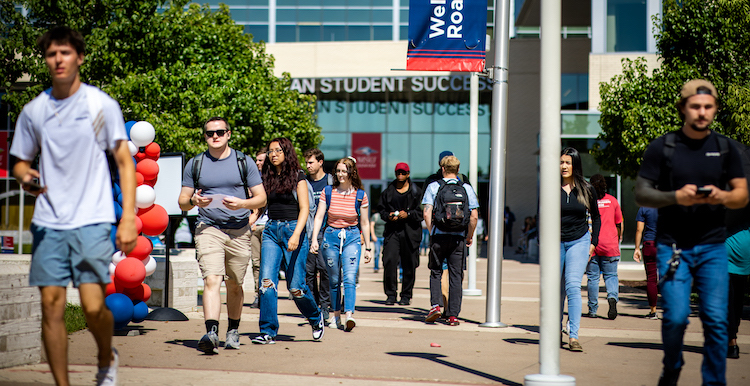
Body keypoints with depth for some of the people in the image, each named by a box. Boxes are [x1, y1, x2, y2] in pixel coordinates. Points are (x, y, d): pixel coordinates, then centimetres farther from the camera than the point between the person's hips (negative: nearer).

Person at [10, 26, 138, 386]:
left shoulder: (102, 104, -1)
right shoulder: (33, 110, 9)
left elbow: (124, 161, -1)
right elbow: (21, 161, 19)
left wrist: (128, 218, -10)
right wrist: (25, 176, -6)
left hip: (92, 220, -3)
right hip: (48, 222, 3)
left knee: (93, 306, -11)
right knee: (51, 305, -1)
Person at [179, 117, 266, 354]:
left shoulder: (243, 162, 6)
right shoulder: (195, 164, 8)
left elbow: (261, 199, 5)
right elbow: (182, 202, 10)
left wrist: (241, 203, -15)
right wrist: (193, 201, -14)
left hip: (239, 231, 1)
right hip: (208, 229, -1)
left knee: (234, 286, 11)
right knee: (211, 280, -19)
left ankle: (233, 332, 30)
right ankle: (211, 334, -31)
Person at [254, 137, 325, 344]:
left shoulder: (297, 176, -2)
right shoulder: (267, 177, 11)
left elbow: (304, 208, -9)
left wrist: (296, 235, -21)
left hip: (293, 229, -4)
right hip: (271, 230, 4)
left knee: (295, 286, -2)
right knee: (267, 280, -10)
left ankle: (316, 317, 26)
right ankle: (268, 332, -7)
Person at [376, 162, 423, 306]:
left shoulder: (416, 192, 2)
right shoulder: (388, 191, 10)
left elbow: (422, 211, 1)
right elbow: (380, 208, 18)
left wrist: (408, 214, -14)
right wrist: (388, 216, -2)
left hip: (410, 231, -1)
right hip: (392, 231, 2)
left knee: (409, 264, 2)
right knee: (389, 261, -11)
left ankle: (406, 295, 15)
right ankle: (391, 294, -1)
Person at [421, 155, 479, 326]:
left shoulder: (434, 187, 0)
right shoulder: (467, 188, 4)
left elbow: (427, 213, -8)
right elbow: (474, 216, -1)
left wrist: (432, 232, 4)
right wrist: (470, 236, 11)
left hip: (439, 236, -1)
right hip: (459, 238, 1)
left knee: (436, 272, 14)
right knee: (456, 275, 6)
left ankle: (435, 305, -4)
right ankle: (453, 315, 3)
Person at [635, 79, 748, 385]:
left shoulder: (725, 149, 9)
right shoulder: (662, 148, 1)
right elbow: (641, 193, -1)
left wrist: (721, 197, -14)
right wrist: (675, 197, -18)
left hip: (712, 247, 2)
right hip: (672, 245, -2)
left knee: (716, 320, -5)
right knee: (676, 317, -10)